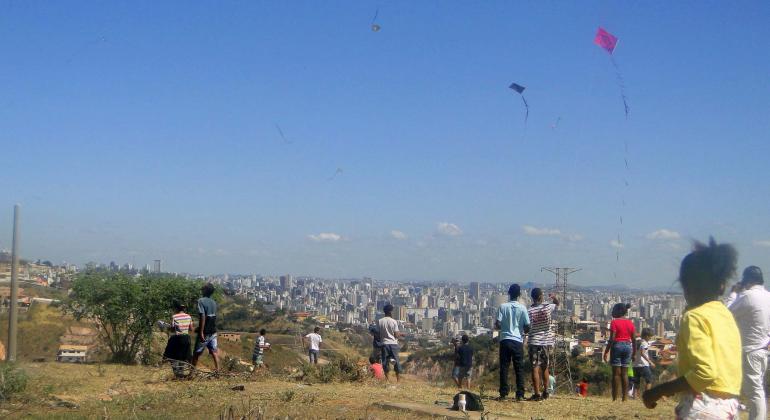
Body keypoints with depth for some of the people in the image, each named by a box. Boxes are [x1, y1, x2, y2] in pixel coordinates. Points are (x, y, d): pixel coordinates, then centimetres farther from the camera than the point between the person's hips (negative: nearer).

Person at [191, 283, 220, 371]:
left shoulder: (201, 301, -13)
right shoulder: (213, 302, 8)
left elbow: (203, 317, -21)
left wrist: (201, 332, -21)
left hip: (205, 332, -6)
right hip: (213, 331, 6)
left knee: (197, 353, 7)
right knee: (214, 351, 5)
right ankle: (217, 369, -2)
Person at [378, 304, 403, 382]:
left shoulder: (379, 321, -1)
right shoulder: (394, 321, -5)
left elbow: (378, 334, 3)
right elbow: (396, 335, -5)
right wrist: (400, 334, 15)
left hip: (384, 343, 1)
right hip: (393, 343, -1)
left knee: (385, 362, 6)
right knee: (396, 361, 7)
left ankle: (388, 379, 6)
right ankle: (398, 379, 10)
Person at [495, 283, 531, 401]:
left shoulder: (503, 307, -3)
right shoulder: (522, 308, -2)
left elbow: (497, 324, -7)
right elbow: (527, 327, -1)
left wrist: (497, 326, 16)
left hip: (505, 340, 0)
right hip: (518, 341, 0)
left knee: (504, 368, 4)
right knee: (519, 368, 5)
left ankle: (503, 394, 3)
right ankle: (520, 395, 2)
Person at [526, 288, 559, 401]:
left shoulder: (529, 311, -9)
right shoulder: (547, 307, -1)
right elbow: (557, 303, 22)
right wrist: (554, 297, 9)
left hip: (534, 342, -3)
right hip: (547, 341, 4)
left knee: (535, 368, -4)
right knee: (545, 368, 17)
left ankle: (537, 394, -10)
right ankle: (545, 392, 23)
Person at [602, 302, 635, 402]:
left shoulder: (614, 322, -8)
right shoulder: (630, 323, 8)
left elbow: (612, 339, -13)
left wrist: (606, 352, -9)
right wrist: (634, 353, 16)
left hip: (617, 346, -5)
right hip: (628, 346, 5)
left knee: (616, 373, -2)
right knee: (625, 373, 8)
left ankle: (615, 398, -4)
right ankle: (625, 397, 6)